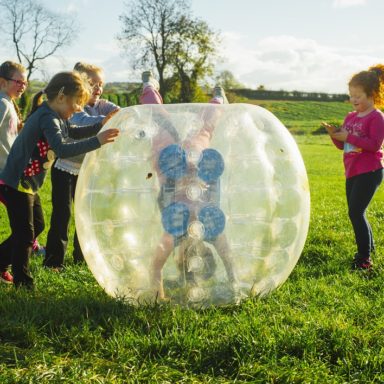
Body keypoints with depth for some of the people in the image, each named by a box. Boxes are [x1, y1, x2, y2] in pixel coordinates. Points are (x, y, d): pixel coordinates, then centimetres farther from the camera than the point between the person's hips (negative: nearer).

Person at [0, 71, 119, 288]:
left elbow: (73, 132, 22)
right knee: (25, 234, -1)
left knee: (37, 226, 21)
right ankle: (23, 283, 12)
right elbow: (62, 150, -38)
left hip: (27, 184, 10)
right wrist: (97, 141, -40)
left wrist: (101, 126, 8)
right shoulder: (48, 119, -24)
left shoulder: (53, 115, 6)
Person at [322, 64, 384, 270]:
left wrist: (349, 137, -22)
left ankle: (364, 258, -6)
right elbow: (342, 145, 14)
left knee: (356, 212, -13)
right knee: (356, 213, 16)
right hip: (352, 172, 8)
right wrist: (334, 134, -7)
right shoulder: (350, 117, 12)